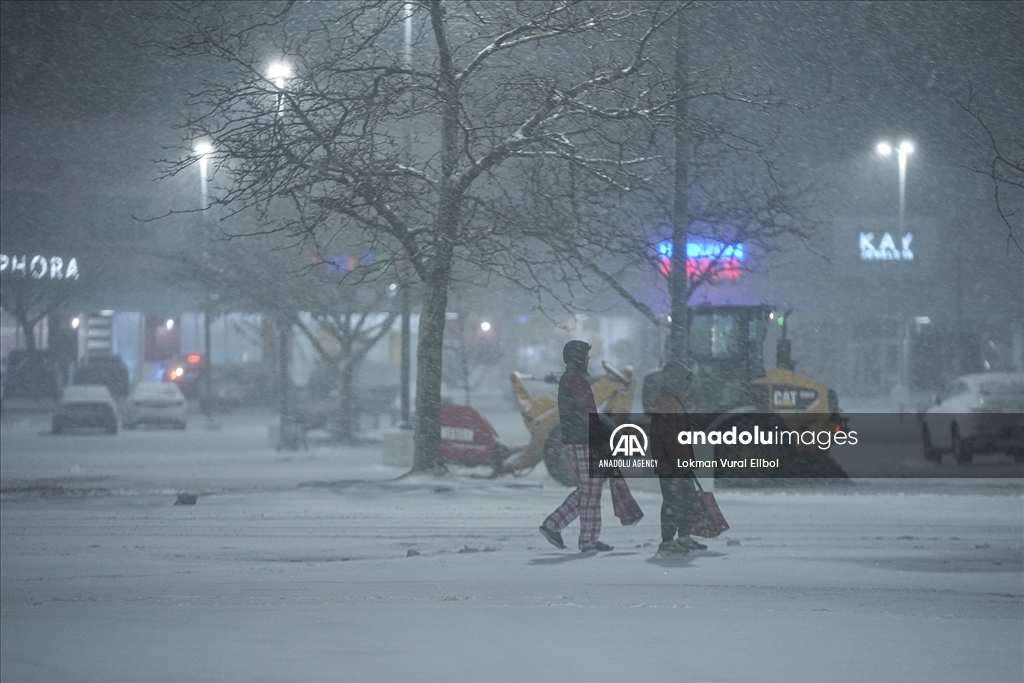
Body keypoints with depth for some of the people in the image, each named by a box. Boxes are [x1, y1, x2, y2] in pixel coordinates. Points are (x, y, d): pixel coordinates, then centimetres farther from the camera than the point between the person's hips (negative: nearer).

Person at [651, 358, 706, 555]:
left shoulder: (675, 402, 18)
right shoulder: (665, 404, -17)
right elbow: (669, 437, -24)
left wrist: (688, 459, 24)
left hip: (680, 464, 11)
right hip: (670, 465, -11)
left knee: (689, 498, 16)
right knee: (673, 501, -8)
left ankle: (684, 538, 25)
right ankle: (667, 542, -4)